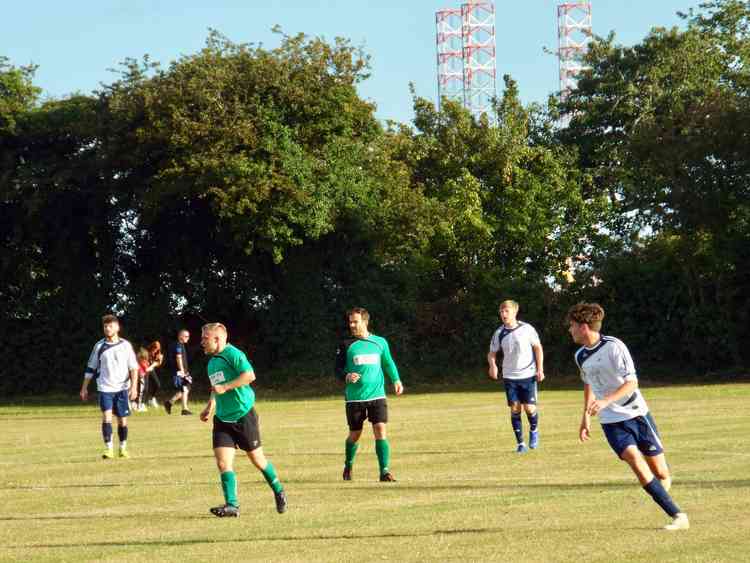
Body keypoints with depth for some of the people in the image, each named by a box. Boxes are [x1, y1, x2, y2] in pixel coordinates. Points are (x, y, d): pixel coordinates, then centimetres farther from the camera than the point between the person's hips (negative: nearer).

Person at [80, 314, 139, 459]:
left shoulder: (125, 345, 1)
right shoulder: (99, 346, 4)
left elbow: (134, 367, 0)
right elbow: (90, 368, 10)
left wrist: (134, 386, -12)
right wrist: (84, 388, 9)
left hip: (122, 388, 0)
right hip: (105, 388, 0)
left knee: (122, 419, 6)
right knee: (106, 416, -16)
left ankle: (123, 448, 22)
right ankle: (108, 449, -15)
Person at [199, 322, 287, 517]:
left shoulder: (233, 354, -12)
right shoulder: (212, 362, 15)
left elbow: (250, 375, -24)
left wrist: (225, 387, -24)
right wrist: (210, 406, 22)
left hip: (244, 415, -7)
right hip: (222, 419, 7)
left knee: (257, 458, 5)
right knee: (222, 461, -7)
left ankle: (279, 492, 26)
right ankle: (232, 505, -8)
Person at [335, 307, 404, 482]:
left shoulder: (380, 342, 6)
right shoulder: (346, 346, 0)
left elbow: (388, 362, 23)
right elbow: (338, 369, 2)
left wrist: (396, 379, 16)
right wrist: (346, 376, -19)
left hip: (377, 395, 1)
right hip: (354, 398, -1)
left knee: (380, 431, -13)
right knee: (355, 435, 9)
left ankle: (385, 471, -13)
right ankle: (348, 467, 33)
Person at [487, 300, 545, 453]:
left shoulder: (527, 329, -7)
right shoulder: (499, 333, -2)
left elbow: (538, 348, 2)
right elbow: (492, 353, 7)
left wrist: (540, 369, -4)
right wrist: (492, 364, -15)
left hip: (528, 375, -2)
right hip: (509, 377, 2)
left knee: (529, 407, -7)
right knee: (515, 408, -2)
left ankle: (534, 430, 24)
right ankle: (520, 443, 8)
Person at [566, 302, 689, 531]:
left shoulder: (614, 347, -13)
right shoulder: (580, 355, 6)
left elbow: (631, 382, -18)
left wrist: (606, 401, -31)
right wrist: (586, 416, 24)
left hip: (636, 413, -3)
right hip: (611, 422, 3)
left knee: (661, 473, -3)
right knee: (634, 460, -19)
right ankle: (678, 516, -18)